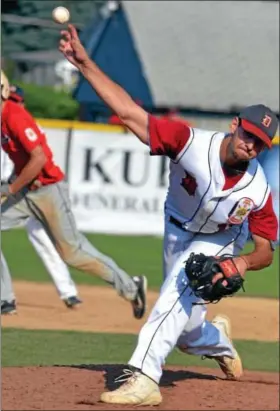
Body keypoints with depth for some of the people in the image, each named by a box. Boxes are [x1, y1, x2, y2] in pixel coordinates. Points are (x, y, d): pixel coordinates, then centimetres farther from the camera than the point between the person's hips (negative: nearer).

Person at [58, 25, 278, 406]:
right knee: (184, 330, 10)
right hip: (177, 233, 2)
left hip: (219, 243, -2)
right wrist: (84, 63, -46)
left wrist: (243, 262, -40)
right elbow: (129, 111, -37)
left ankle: (143, 378, -41)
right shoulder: (192, 143, -32)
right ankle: (218, 339, 48)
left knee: (177, 293, -30)